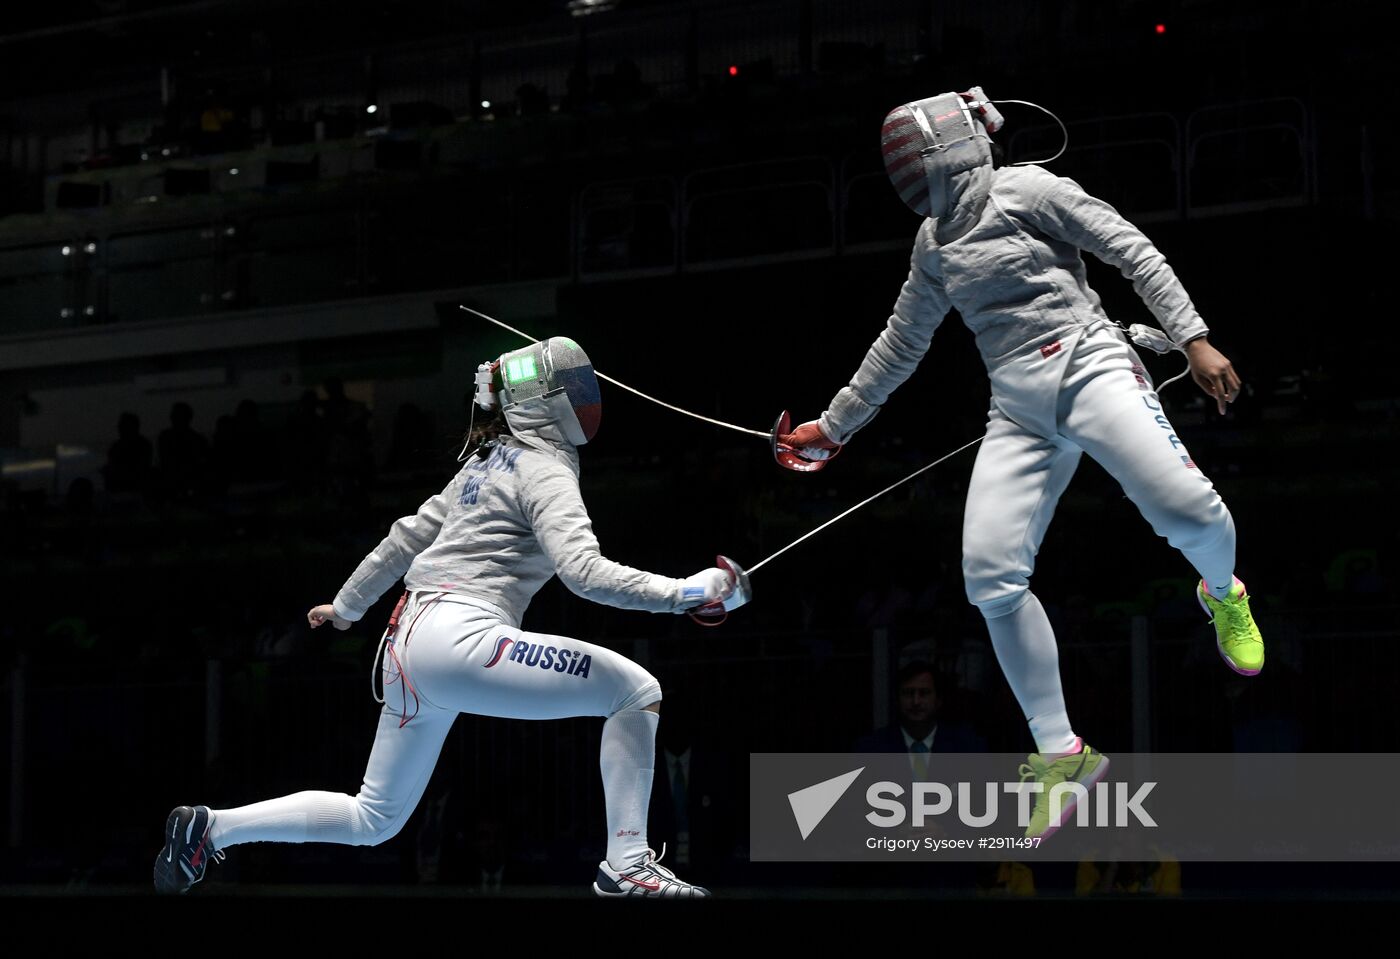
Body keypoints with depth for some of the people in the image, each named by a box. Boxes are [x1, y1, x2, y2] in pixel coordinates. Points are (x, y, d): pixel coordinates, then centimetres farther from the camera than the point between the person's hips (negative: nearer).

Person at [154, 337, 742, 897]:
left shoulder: (492, 459, 21)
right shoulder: (544, 469, -6)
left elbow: (411, 534, 28)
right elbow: (584, 571, -21)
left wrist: (347, 604, 38)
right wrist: (686, 593, -23)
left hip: (411, 641, 9)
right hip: (460, 638, -9)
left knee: (373, 821, 20)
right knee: (636, 691, -10)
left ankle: (208, 829, 20)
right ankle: (627, 863, -11)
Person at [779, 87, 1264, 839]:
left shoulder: (1024, 190, 1)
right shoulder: (935, 243, 20)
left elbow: (1134, 252, -3)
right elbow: (901, 345, 31)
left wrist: (1193, 339, -15)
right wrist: (833, 428, 33)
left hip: (1085, 368, -6)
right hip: (1018, 410, 6)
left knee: (1185, 509, -29)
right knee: (992, 579, -12)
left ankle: (1222, 595, 10)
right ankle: (1061, 755, 1)